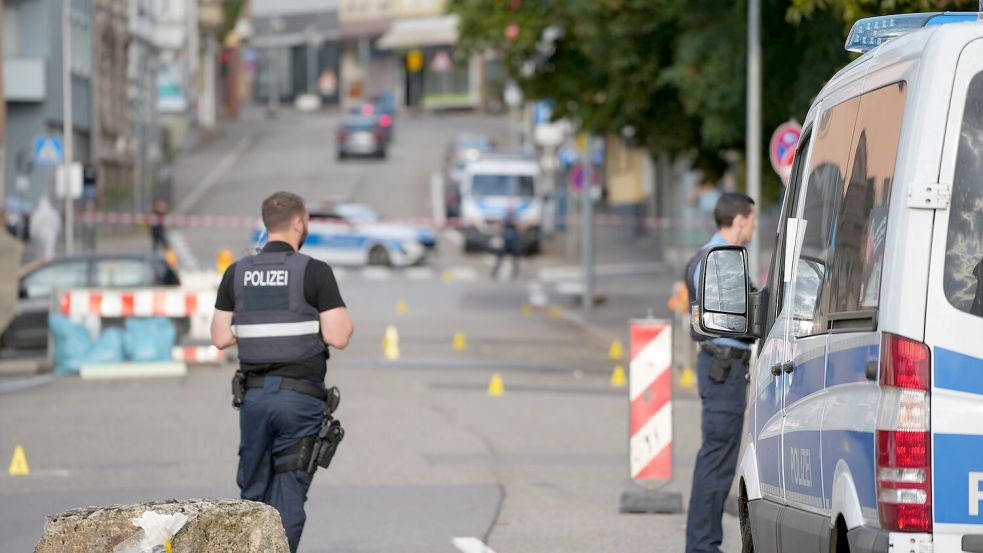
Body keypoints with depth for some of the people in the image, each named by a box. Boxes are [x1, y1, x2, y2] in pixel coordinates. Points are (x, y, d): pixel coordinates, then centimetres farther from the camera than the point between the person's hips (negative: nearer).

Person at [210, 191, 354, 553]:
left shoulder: (237, 274, 5)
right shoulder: (314, 272, -8)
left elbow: (221, 338, 5)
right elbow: (338, 337, -12)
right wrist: (345, 322, 10)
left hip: (254, 394, 4)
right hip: (300, 395, -4)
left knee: (253, 493, 13)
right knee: (288, 496, -1)